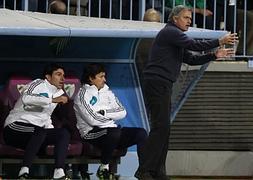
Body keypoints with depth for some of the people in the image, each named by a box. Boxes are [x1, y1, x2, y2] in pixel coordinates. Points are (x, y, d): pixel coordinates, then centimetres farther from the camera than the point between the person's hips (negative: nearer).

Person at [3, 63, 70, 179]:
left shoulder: (58, 92, 19)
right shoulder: (39, 84, -7)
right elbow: (26, 98, -30)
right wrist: (52, 100, -35)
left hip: (37, 132, 8)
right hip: (15, 127, -8)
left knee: (64, 133, -8)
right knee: (40, 131, -36)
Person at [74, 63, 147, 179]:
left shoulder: (107, 92, 18)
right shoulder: (83, 94, -3)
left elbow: (122, 112, 8)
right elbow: (92, 119, -16)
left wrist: (104, 113, -7)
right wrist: (112, 118, -2)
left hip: (112, 130, 7)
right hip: (91, 134, -7)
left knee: (141, 133, -12)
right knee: (114, 132, -37)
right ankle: (104, 169, -20)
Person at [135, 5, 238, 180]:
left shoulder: (175, 36, 25)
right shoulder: (170, 32, -6)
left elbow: (191, 59, 23)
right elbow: (194, 45, -17)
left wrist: (214, 55, 12)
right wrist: (219, 41, -14)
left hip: (162, 86, 11)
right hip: (157, 84, -11)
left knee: (163, 129, 9)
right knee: (160, 127, -15)